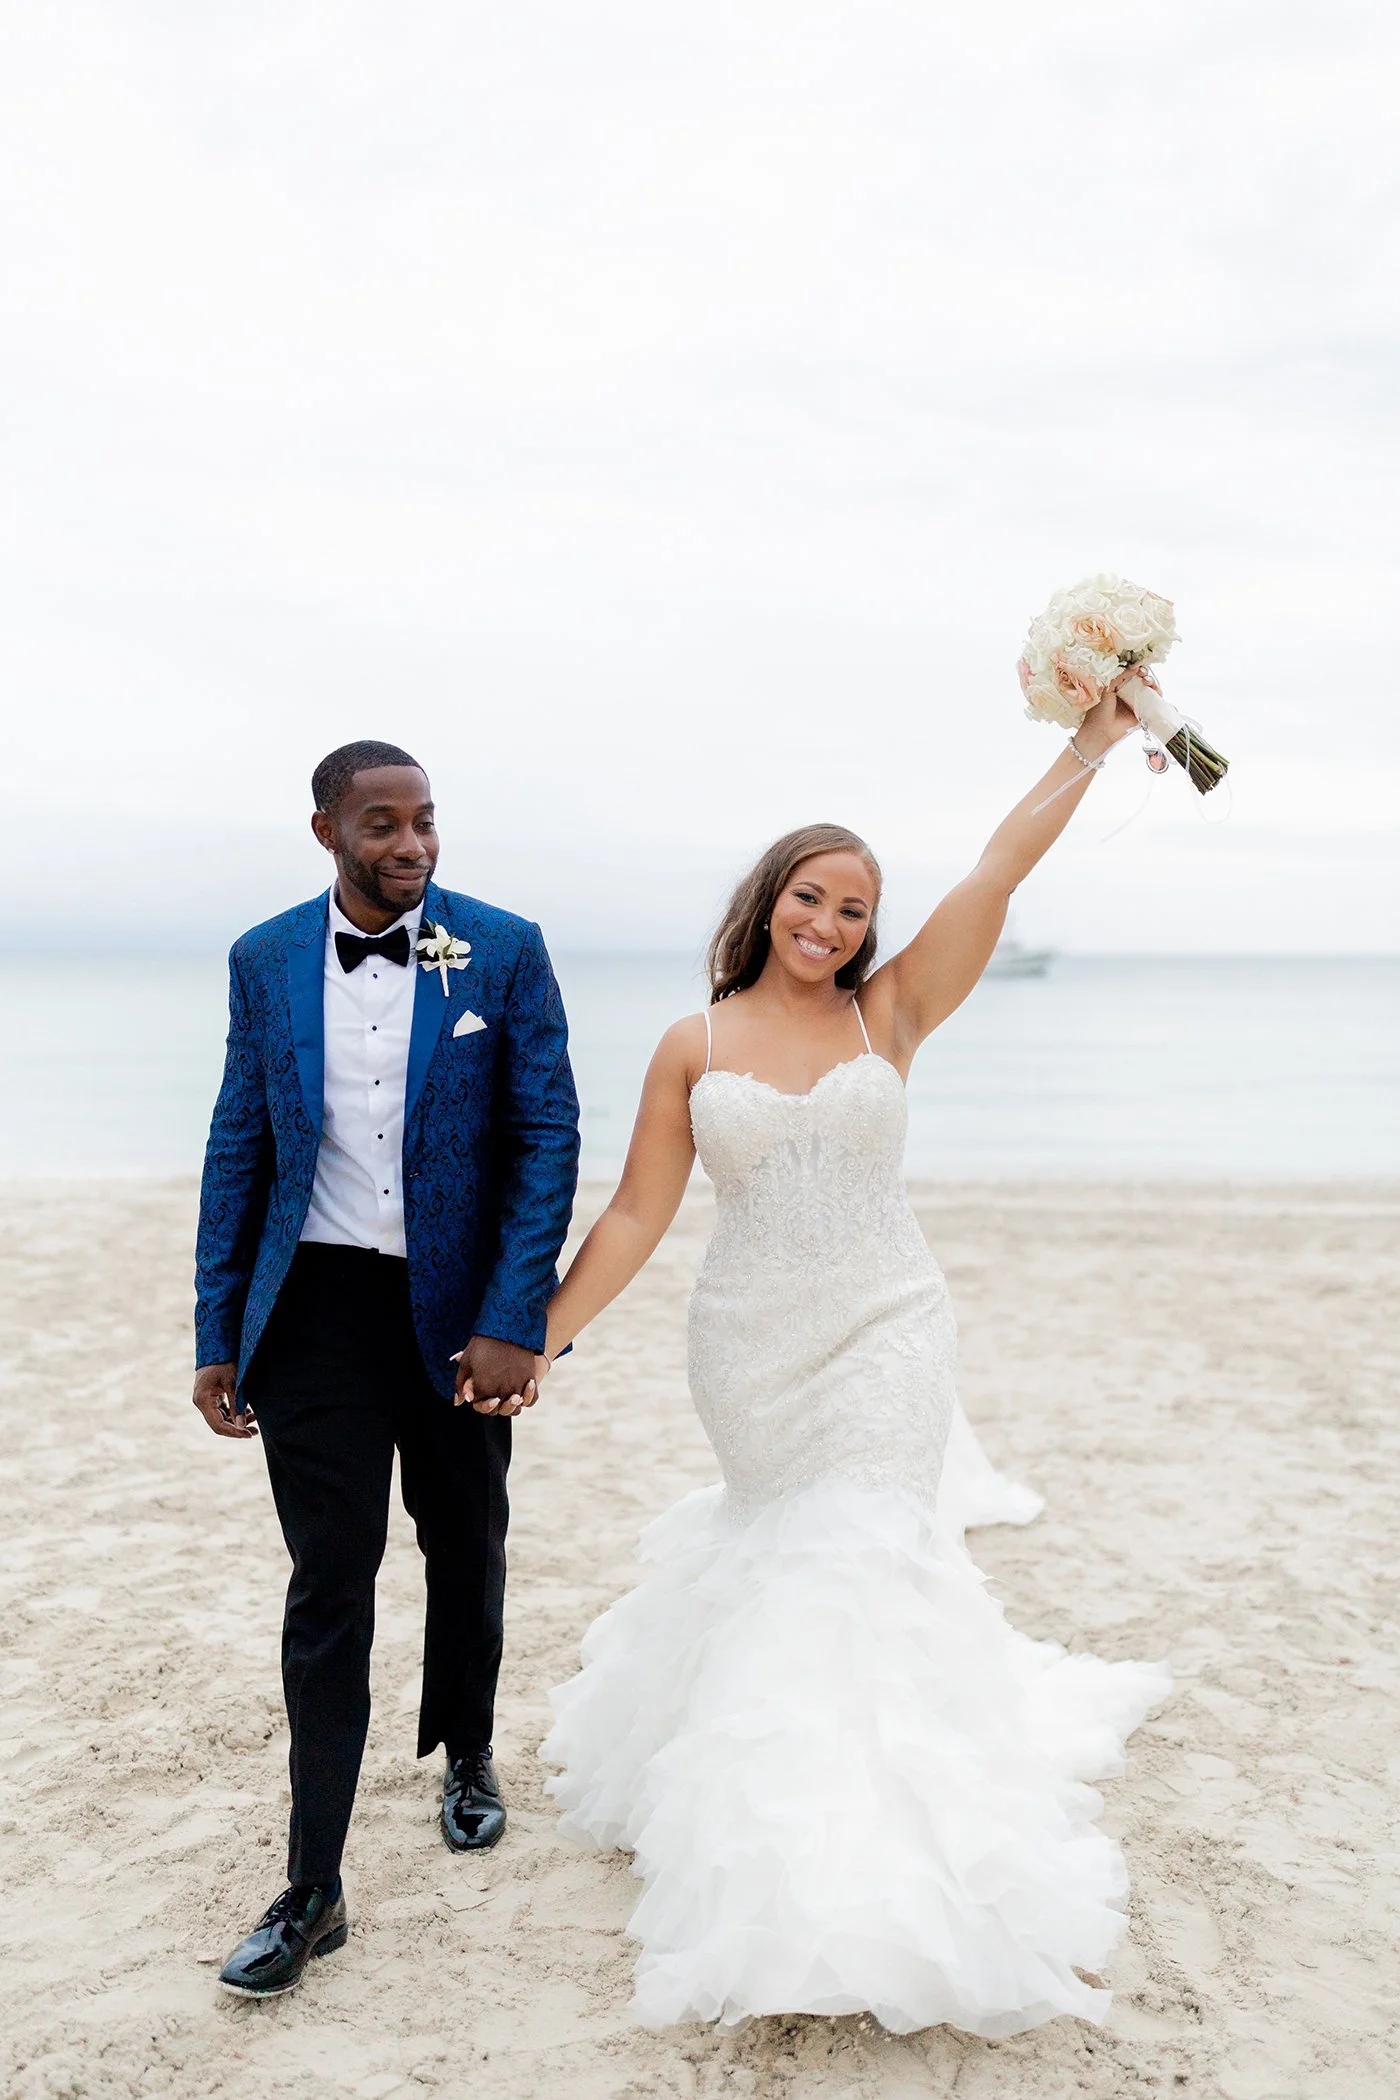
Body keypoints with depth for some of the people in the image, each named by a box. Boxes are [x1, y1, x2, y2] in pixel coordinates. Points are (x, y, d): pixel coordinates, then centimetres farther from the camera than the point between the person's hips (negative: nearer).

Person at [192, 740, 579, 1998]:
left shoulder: (503, 950, -6)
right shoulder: (265, 961, 1)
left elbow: (549, 1135, -8)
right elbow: (239, 1152, 5)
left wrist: (512, 1323, -15)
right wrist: (217, 1337, 2)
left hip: (456, 1311, 0)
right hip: (315, 1308, 0)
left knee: (465, 1555, 18)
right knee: (329, 1586, 0)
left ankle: (467, 1758, 44)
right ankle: (313, 1892, 10)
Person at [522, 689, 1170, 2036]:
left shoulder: (889, 1015, -2)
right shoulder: (693, 1048, -2)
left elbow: (1001, 867, -4)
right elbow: (635, 1215, -1)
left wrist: (1094, 742, -4)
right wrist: (541, 1336, -5)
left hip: (885, 1338, 0)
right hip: (751, 1351, 1)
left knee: (853, 1563, -4)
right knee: (787, 1545, 14)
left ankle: (857, 1863, 10)